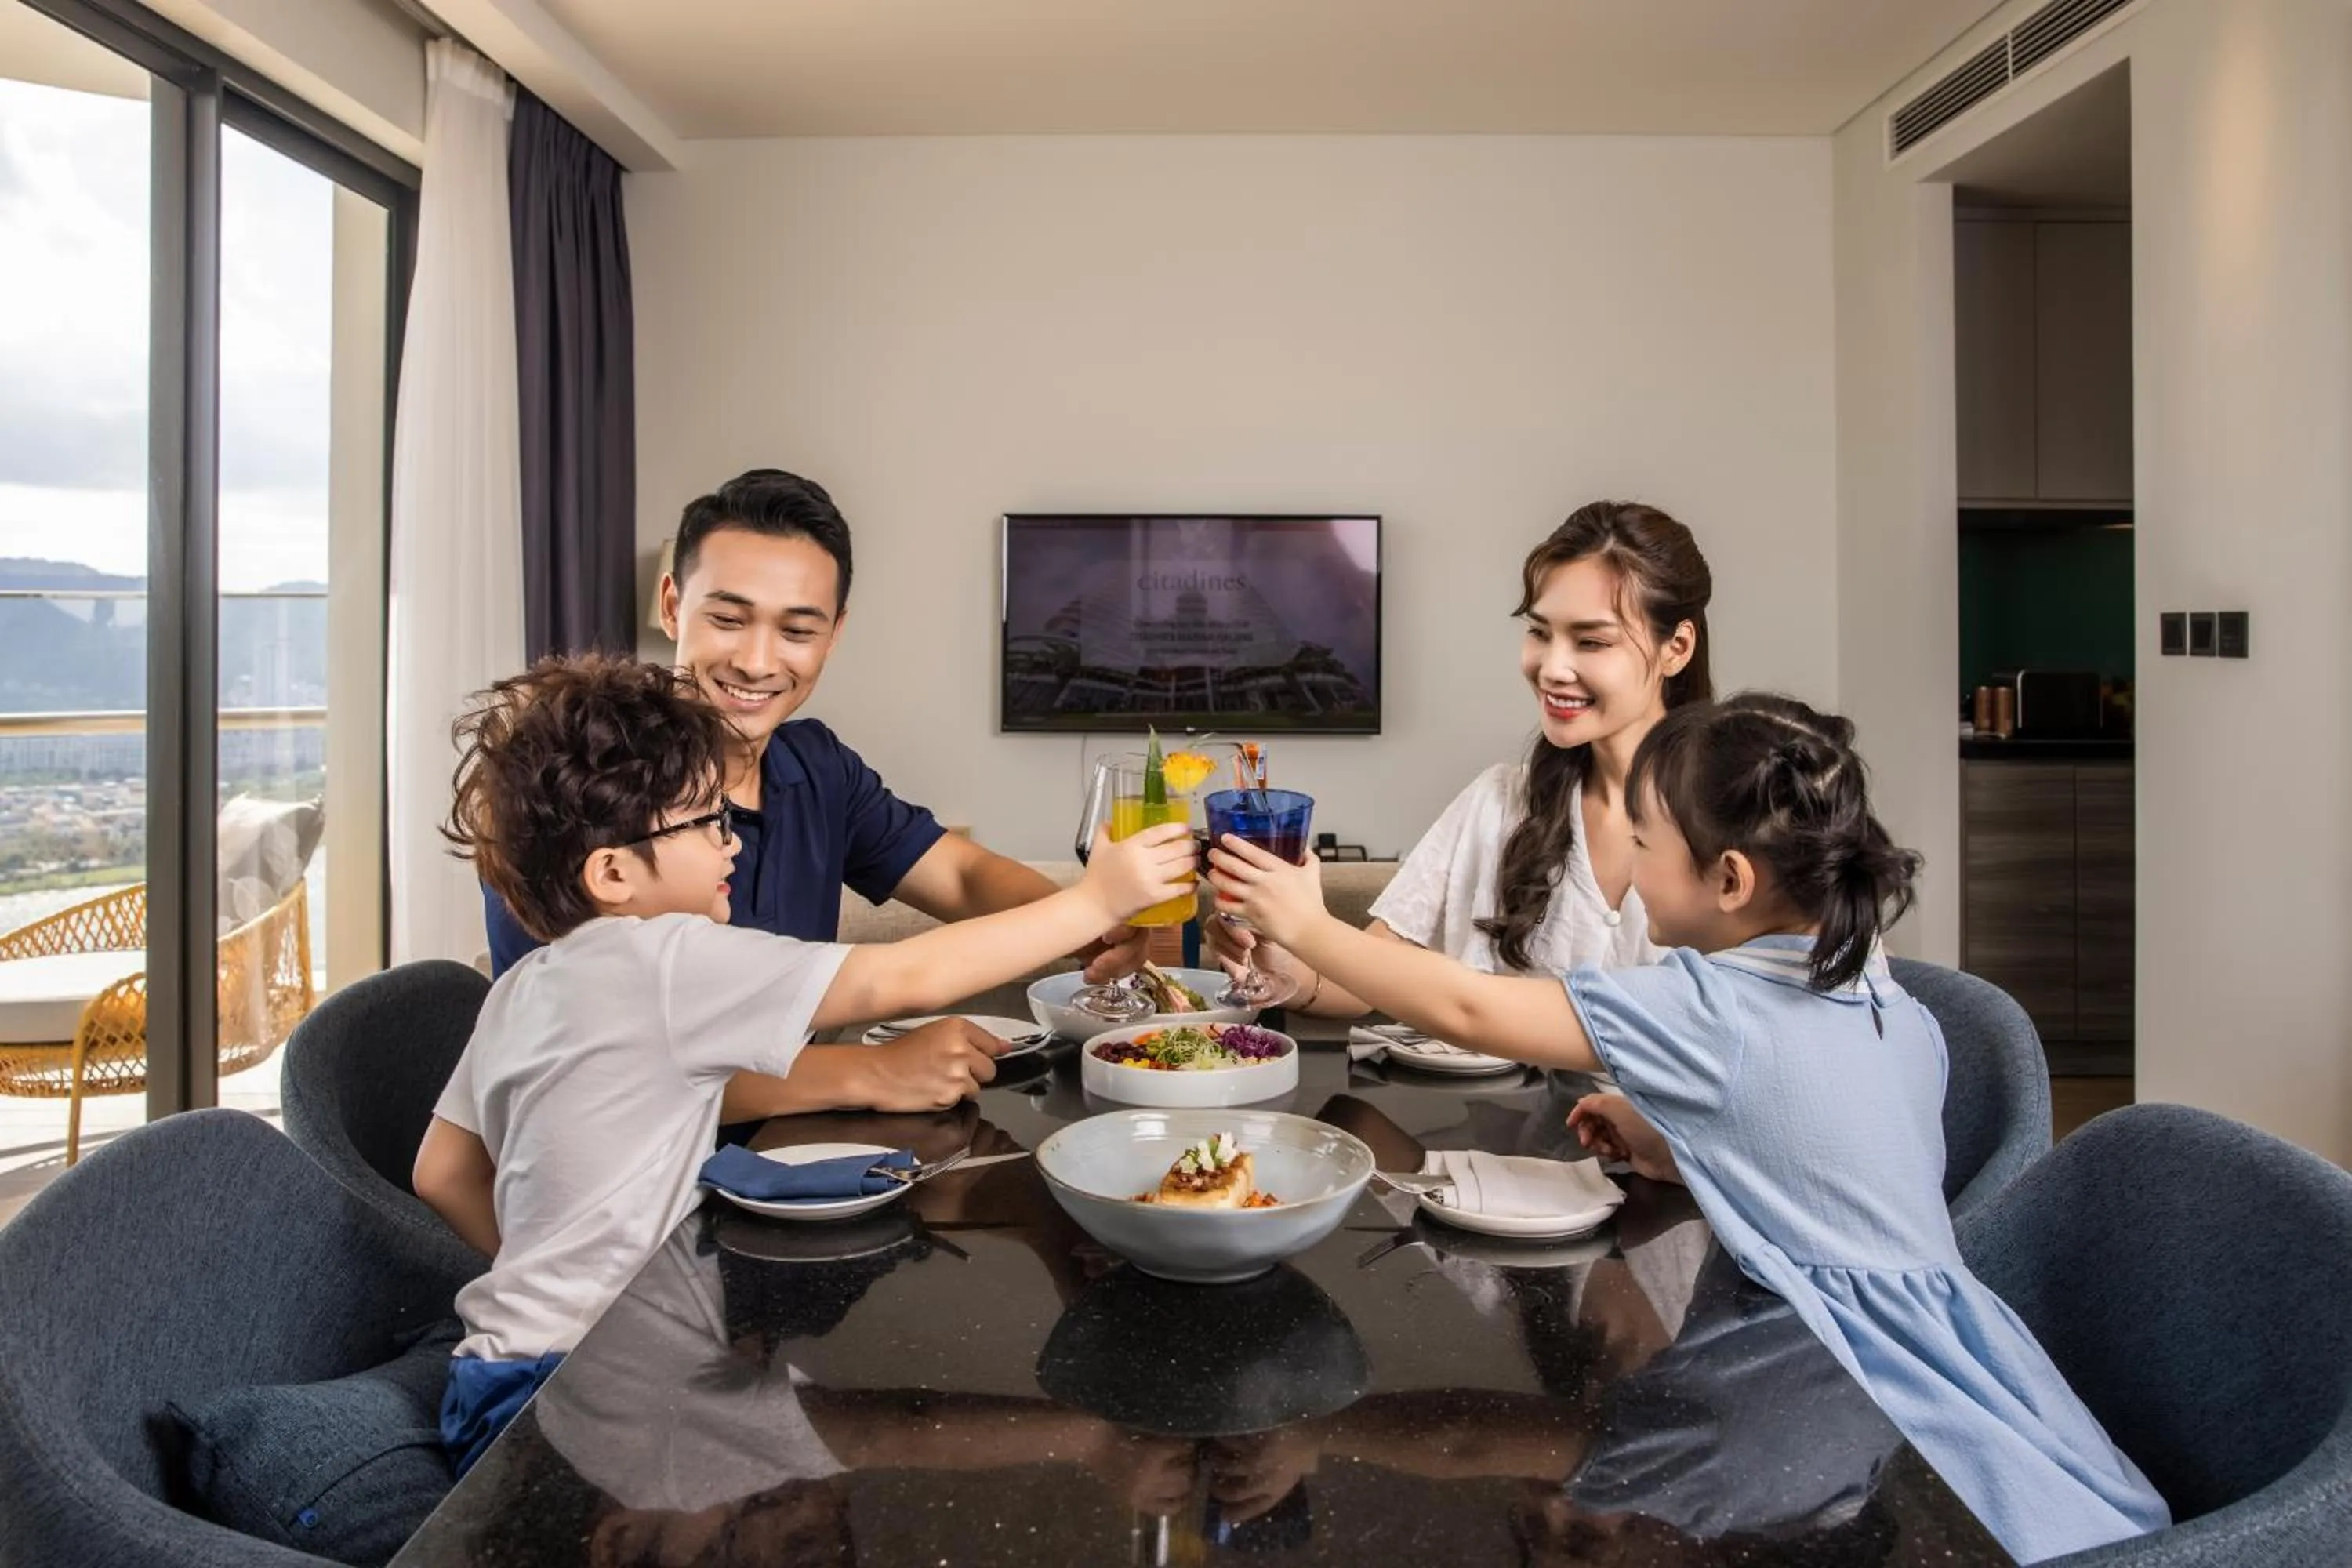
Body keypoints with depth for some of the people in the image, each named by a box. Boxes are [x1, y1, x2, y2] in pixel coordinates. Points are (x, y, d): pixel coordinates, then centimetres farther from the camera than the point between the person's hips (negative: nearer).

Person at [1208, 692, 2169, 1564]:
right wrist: (1659, 1138, 13)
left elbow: (1466, 1011, -13)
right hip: (1934, 1344, 8)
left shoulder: (1708, 1012, -17)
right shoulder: (1899, 1016, 6)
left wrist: (1305, 926, -3)